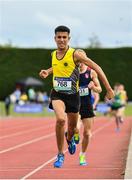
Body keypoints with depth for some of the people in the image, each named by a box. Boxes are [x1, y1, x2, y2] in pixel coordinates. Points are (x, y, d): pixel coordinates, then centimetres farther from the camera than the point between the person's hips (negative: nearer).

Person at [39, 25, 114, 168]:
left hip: (72, 95, -1)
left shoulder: (75, 54, -15)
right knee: (60, 119, -27)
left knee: (72, 126, 15)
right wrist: (47, 72, 5)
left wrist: (109, 89, -13)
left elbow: (97, 68, -12)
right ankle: (60, 155, -14)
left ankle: (70, 139, 56)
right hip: (57, 94, 1)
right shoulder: (54, 55, 1)